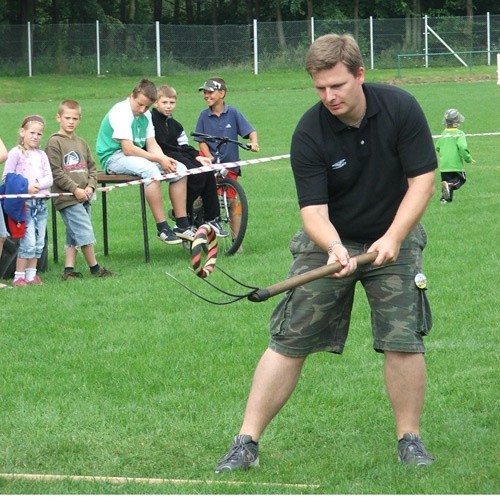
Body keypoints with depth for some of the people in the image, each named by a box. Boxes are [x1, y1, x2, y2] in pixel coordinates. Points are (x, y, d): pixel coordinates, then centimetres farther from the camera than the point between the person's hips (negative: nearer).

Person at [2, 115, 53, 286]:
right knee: (28, 241, -11)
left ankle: (31, 274, 14)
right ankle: (19, 276, -6)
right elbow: (6, 178, -8)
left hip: (41, 202, 6)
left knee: (39, 242, 6)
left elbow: (49, 179, 8)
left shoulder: (41, 155, 14)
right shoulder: (16, 153, -3)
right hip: (24, 202, -6)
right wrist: (26, 188, -16)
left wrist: (38, 185, -13)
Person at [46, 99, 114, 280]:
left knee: (74, 236, 8)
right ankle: (94, 268, -1)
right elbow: (56, 172, -12)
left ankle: (68, 269, 12)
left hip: (84, 197, 7)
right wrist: (75, 189, -15)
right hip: (67, 197, -7)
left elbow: (91, 167, 18)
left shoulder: (81, 143, 16)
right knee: (85, 233, -10)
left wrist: (90, 186, 0)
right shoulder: (54, 142, -6)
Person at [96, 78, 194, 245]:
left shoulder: (146, 114, 10)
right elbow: (128, 149, -24)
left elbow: (151, 144, 6)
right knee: (151, 170, -36)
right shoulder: (121, 112, -17)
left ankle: (182, 225, -3)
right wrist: (159, 159, -24)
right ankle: (163, 229, -33)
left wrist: (165, 159, -15)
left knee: (180, 169, -5)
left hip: (136, 156, 9)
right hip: (114, 158, -9)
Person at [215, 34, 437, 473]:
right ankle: (247, 442, -1)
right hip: (329, 241, 0)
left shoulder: (400, 108, -17)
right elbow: (313, 209, -20)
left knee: (403, 339, -8)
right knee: (289, 340, -5)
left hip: (392, 238, 1)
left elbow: (422, 178, -14)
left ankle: (410, 439, 9)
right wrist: (334, 248, -40)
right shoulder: (309, 135, -19)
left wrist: (393, 238, -24)